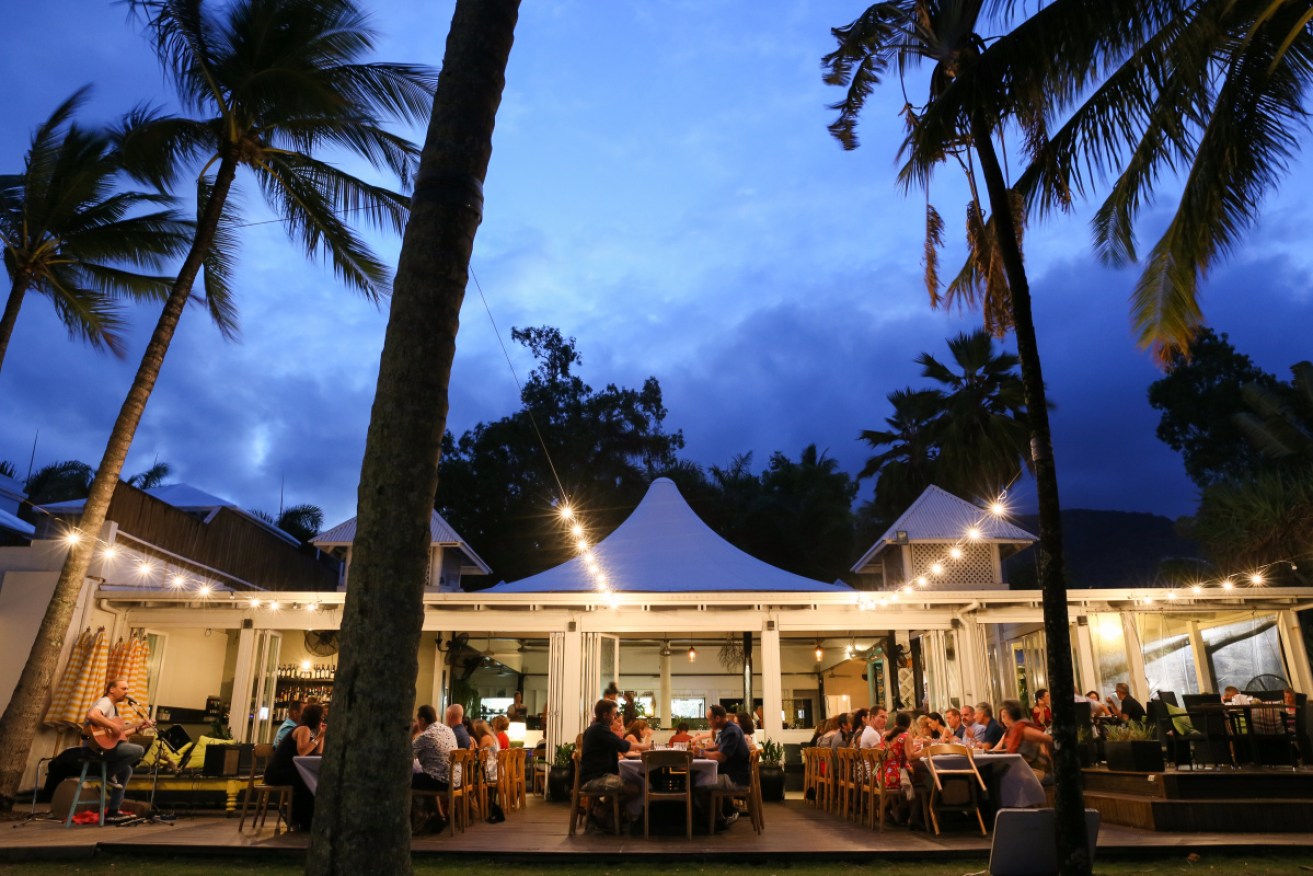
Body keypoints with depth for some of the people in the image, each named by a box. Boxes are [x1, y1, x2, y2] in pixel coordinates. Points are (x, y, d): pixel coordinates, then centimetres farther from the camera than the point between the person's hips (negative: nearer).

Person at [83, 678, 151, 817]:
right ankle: (109, 773, -5)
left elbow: (119, 734, 21)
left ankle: (112, 810, 22)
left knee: (126, 769, 22)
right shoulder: (105, 702, -10)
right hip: (99, 746, -11)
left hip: (107, 746, 11)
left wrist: (138, 727, 17)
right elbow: (92, 715, -35)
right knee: (139, 750, -21)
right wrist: (113, 726, -27)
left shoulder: (114, 707, 20)